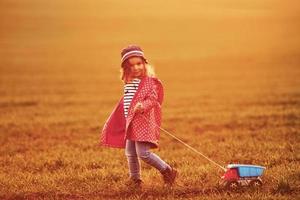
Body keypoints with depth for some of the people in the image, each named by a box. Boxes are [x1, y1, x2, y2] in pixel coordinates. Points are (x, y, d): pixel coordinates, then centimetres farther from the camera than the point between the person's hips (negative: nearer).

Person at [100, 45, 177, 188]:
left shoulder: (149, 81, -9)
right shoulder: (128, 83, 13)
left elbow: (152, 99, -18)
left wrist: (143, 106, -36)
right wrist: (126, 119, 22)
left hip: (143, 122, -8)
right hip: (129, 122, 8)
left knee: (143, 153, -13)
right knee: (130, 153, 13)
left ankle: (167, 171, 1)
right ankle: (135, 179, 28)